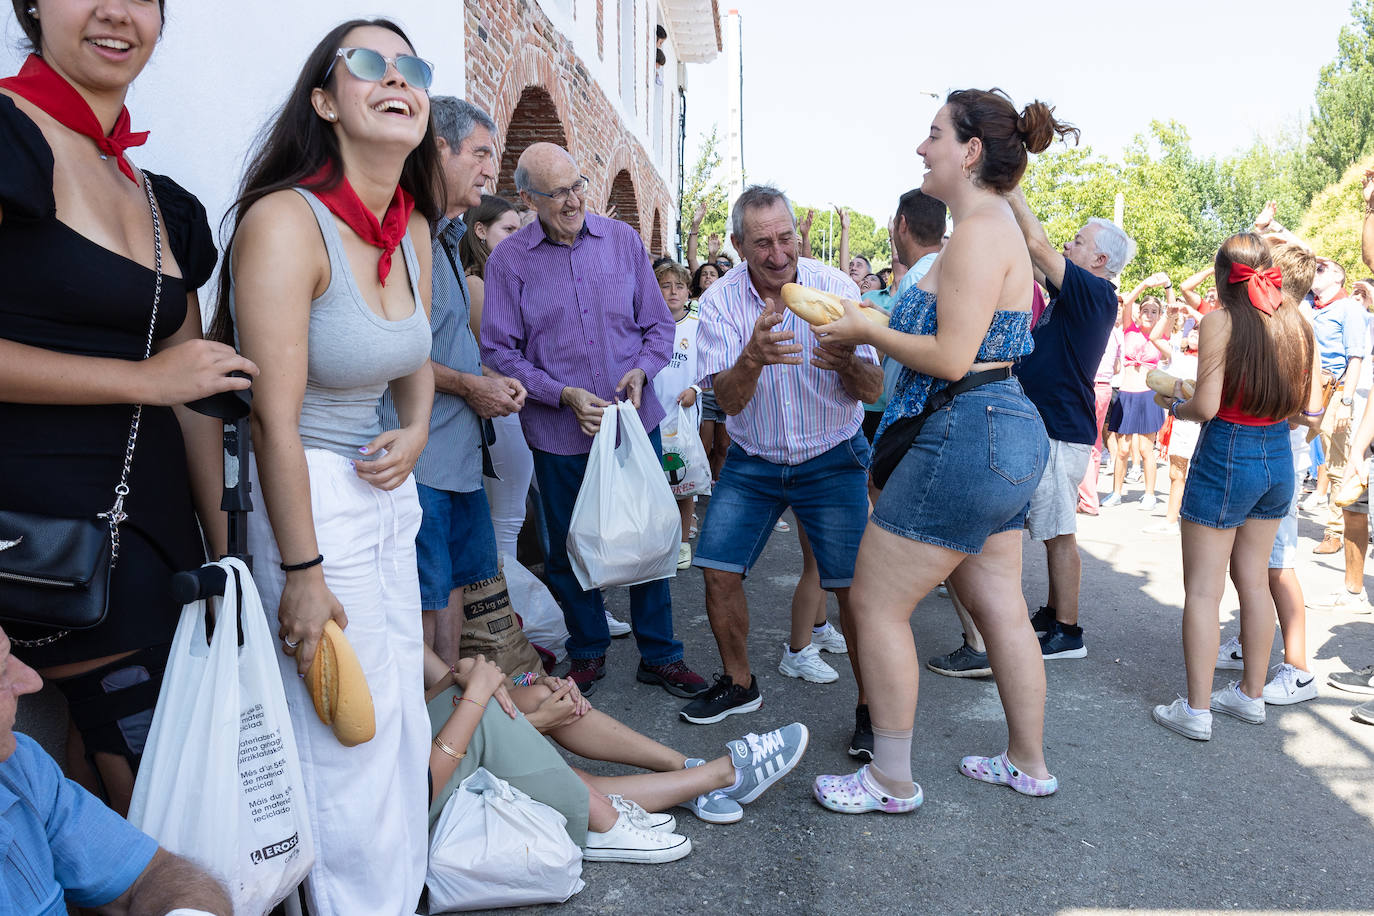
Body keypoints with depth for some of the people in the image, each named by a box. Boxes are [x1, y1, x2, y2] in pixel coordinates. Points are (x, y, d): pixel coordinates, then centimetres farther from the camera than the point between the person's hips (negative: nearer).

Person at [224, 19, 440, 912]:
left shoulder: (413, 231, 5)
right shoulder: (286, 221, -17)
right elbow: (275, 418, -19)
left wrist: (416, 431, 0)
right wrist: (302, 572, -16)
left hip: (389, 490, 8)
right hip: (310, 498, -7)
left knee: (403, 718, 18)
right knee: (349, 737, 4)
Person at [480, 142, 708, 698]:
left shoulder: (622, 240, 3)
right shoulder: (508, 260, -3)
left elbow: (659, 324, 8)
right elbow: (499, 350, -5)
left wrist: (642, 371, -11)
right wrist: (564, 394, -16)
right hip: (560, 435, -1)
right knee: (569, 552, 12)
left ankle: (659, 655, 26)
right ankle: (588, 654, 33)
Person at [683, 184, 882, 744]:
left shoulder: (835, 287, -12)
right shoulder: (721, 302, -9)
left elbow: (872, 390, -14)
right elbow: (730, 400, -18)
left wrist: (847, 363, -37)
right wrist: (753, 356, -40)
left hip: (832, 460, -2)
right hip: (752, 462, 2)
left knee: (854, 585, -9)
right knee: (717, 570, -2)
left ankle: (871, 706, 11)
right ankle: (739, 684, 22)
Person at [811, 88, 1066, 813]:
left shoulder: (980, 232, -15)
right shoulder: (998, 226, 17)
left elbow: (951, 358, -22)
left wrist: (867, 330, -9)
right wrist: (870, 328, 13)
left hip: (965, 437, -11)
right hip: (1008, 433, 11)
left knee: (876, 601, -1)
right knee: (998, 607, 17)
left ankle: (891, 781, 12)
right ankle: (1029, 765, 31)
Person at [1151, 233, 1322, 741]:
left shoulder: (1220, 322, -13)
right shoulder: (1296, 323, 3)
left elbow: (1206, 407, -19)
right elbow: (1312, 407, 6)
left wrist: (1175, 402, 2)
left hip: (1226, 458, -6)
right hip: (1279, 460, 6)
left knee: (1203, 587, 1)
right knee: (1254, 580, 18)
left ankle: (1196, 709, 4)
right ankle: (1251, 694, 29)